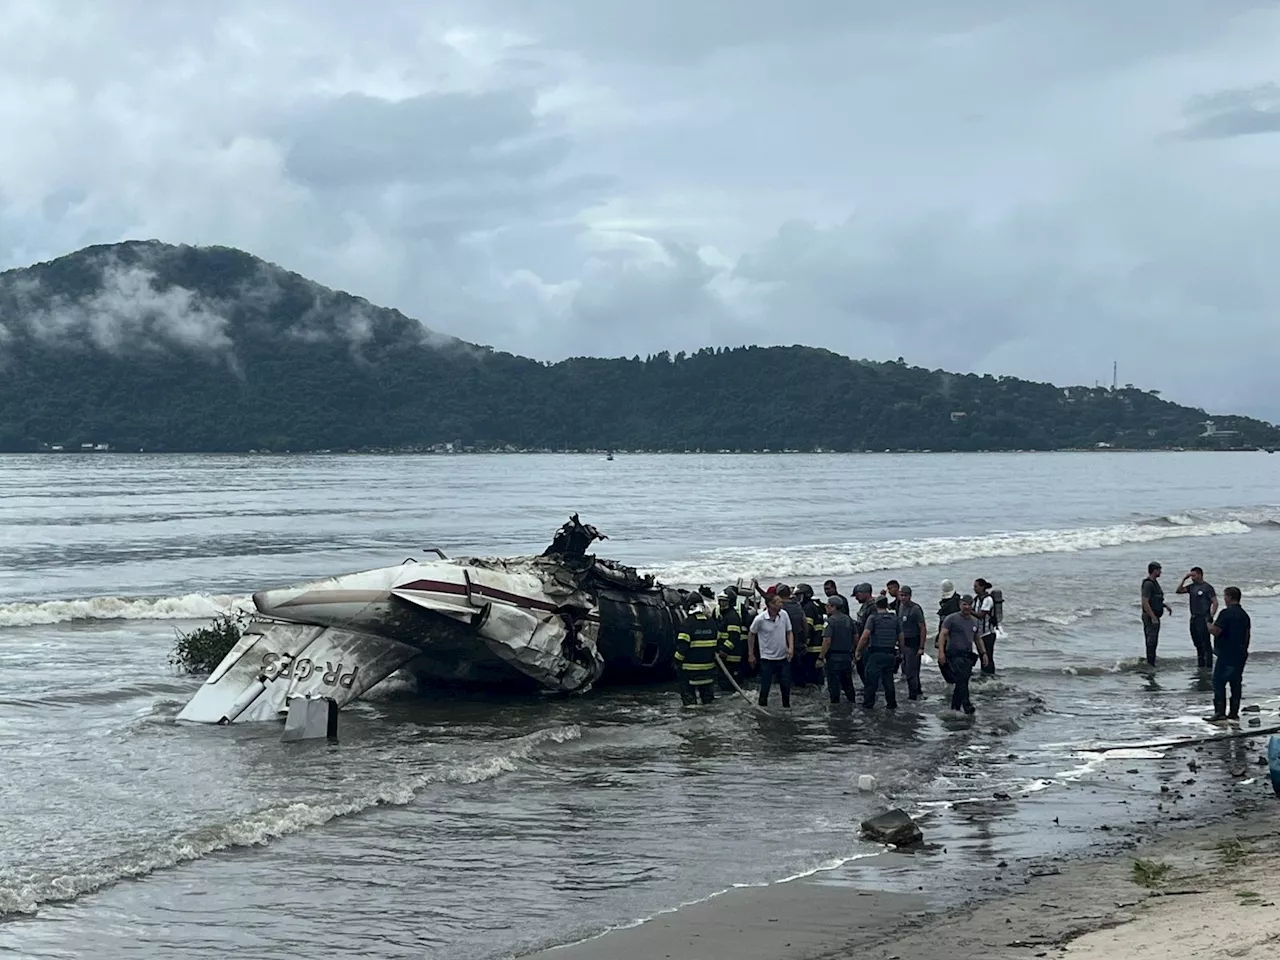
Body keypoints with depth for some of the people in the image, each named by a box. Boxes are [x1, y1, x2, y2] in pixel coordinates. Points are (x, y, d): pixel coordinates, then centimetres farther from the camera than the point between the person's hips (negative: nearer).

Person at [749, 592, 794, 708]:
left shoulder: (784, 614, -7)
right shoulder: (760, 619, -17)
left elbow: (789, 632, 5)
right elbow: (751, 634, -2)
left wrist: (791, 647, -11)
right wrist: (751, 655, 2)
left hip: (783, 657, 3)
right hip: (767, 658, -3)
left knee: (786, 685, 9)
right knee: (765, 686, 1)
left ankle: (786, 706, 27)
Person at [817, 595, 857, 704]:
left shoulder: (831, 620, -14)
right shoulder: (848, 619, 8)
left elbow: (827, 641, -19)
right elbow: (855, 637, 14)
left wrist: (821, 657, -15)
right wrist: (853, 652, 25)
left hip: (834, 657, -7)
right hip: (847, 656, 7)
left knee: (833, 684, 1)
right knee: (848, 683, 17)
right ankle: (852, 703, 21)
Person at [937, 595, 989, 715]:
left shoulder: (976, 622, 17)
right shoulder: (951, 619, -2)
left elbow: (978, 639, 26)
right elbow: (942, 634, -7)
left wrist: (983, 653, 14)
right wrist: (941, 652, -17)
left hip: (968, 655, 6)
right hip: (954, 654, -6)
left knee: (962, 682, 5)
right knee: (962, 679, -18)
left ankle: (955, 707, 14)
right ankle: (968, 707, -20)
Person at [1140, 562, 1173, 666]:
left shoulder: (1154, 583, 16)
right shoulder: (1148, 584, -16)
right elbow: (1145, 602, -23)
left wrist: (1165, 605, 12)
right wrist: (1153, 618, -25)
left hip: (1154, 617, 10)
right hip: (1150, 617, -10)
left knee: (1153, 642, 13)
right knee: (1151, 642, -9)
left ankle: (1151, 663, 19)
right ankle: (1150, 665, -8)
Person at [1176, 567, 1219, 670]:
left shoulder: (1208, 587, -7)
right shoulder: (1191, 587, 13)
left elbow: (1215, 603, -10)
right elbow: (1178, 590, 10)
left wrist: (1211, 617, -17)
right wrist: (1184, 579, 2)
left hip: (1203, 618, -8)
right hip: (1194, 618, 8)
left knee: (1206, 643, -7)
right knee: (1197, 643, 12)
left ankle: (1208, 665, -4)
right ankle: (1200, 664, 21)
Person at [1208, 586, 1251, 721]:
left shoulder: (1226, 613, -15)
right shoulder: (1244, 615, 12)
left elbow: (1216, 631, -20)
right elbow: (1248, 634, 17)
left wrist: (1209, 626, 1)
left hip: (1227, 654, -8)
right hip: (1241, 654, 8)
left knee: (1219, 682, -3)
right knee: (1236, 683, 11)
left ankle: (1220, 711, -9)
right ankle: (1234, 713, 13)